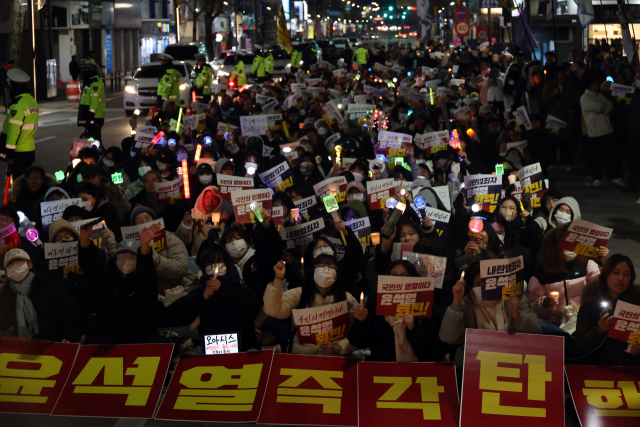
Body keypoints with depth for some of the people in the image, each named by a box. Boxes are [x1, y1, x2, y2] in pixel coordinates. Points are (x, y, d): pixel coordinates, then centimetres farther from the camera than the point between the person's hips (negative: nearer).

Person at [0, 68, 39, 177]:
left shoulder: (18, 104, -19)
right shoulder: (32, 101, 10)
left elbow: (14, 129, -21)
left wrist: (9, 152, -17)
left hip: (18, 151, -9)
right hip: (30, 149, 9)